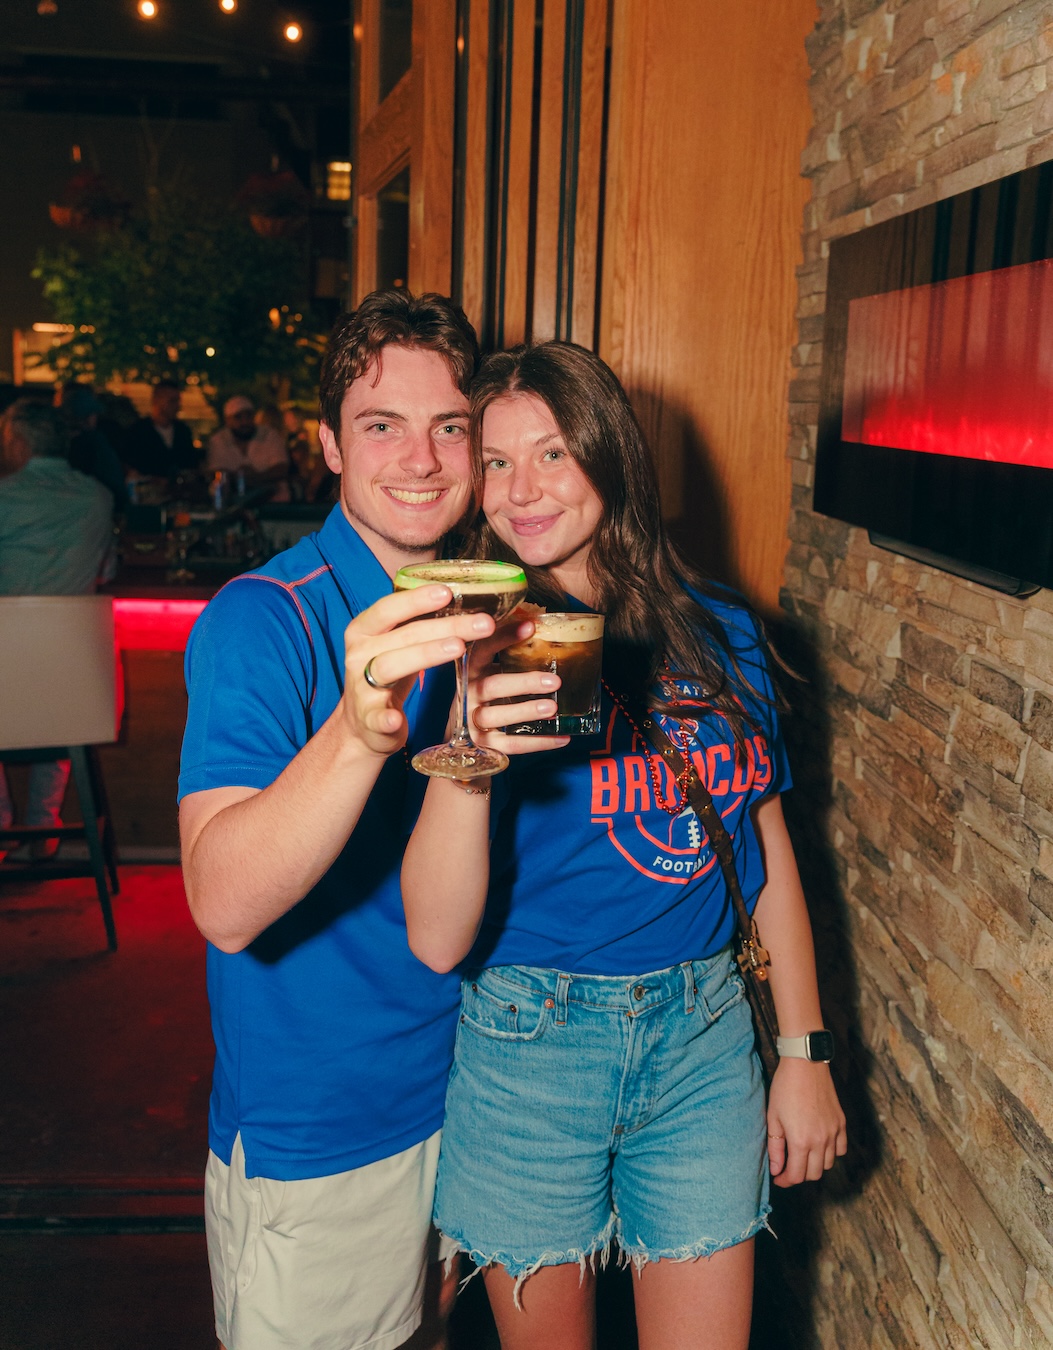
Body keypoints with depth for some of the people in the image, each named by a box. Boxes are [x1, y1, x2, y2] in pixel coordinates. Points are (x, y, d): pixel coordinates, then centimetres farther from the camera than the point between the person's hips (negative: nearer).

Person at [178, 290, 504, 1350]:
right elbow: (225, 905, -35)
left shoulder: (478, 611, 0)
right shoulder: (261, 621, -20)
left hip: (461, 1092, 6)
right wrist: (356, 734, -48)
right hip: (314, 1134, -6)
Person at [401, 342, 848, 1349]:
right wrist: (467, 762, -37)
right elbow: (438, 941, -20)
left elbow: (768, 842, 9)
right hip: (531, 1040, -2)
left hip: (705, 1038, 3)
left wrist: (803, 1053, 9)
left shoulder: (720, 634, -2)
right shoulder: (485, 655, -12)